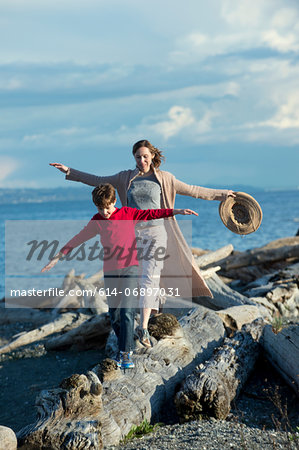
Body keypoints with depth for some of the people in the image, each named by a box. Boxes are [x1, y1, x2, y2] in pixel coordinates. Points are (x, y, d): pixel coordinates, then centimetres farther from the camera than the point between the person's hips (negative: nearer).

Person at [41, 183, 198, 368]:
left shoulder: (128, 213, 0)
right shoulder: (97, 221, 5)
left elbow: (152, 214, -2)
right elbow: (78, 238, 7)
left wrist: (177, 211, -12)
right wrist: (58, 257, 6)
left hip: (130, 268, -3)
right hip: (110, 271, 3)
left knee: (127, 310, -14)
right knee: (114, 314, 6)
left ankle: (126, 354, -11)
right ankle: (126, 348, 24)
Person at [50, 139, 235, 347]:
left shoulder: (164, 178, 6)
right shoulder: (126, 178, 10)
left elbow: (191, 190, 11)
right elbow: (98, 181, 14)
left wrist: (221, 194, 12)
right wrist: (69, 171, 12)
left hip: (156, 232, -3)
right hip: (133, 233, 3)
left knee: (149, 276, -14)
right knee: (133, 278, 6)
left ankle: (144, 327, -20)